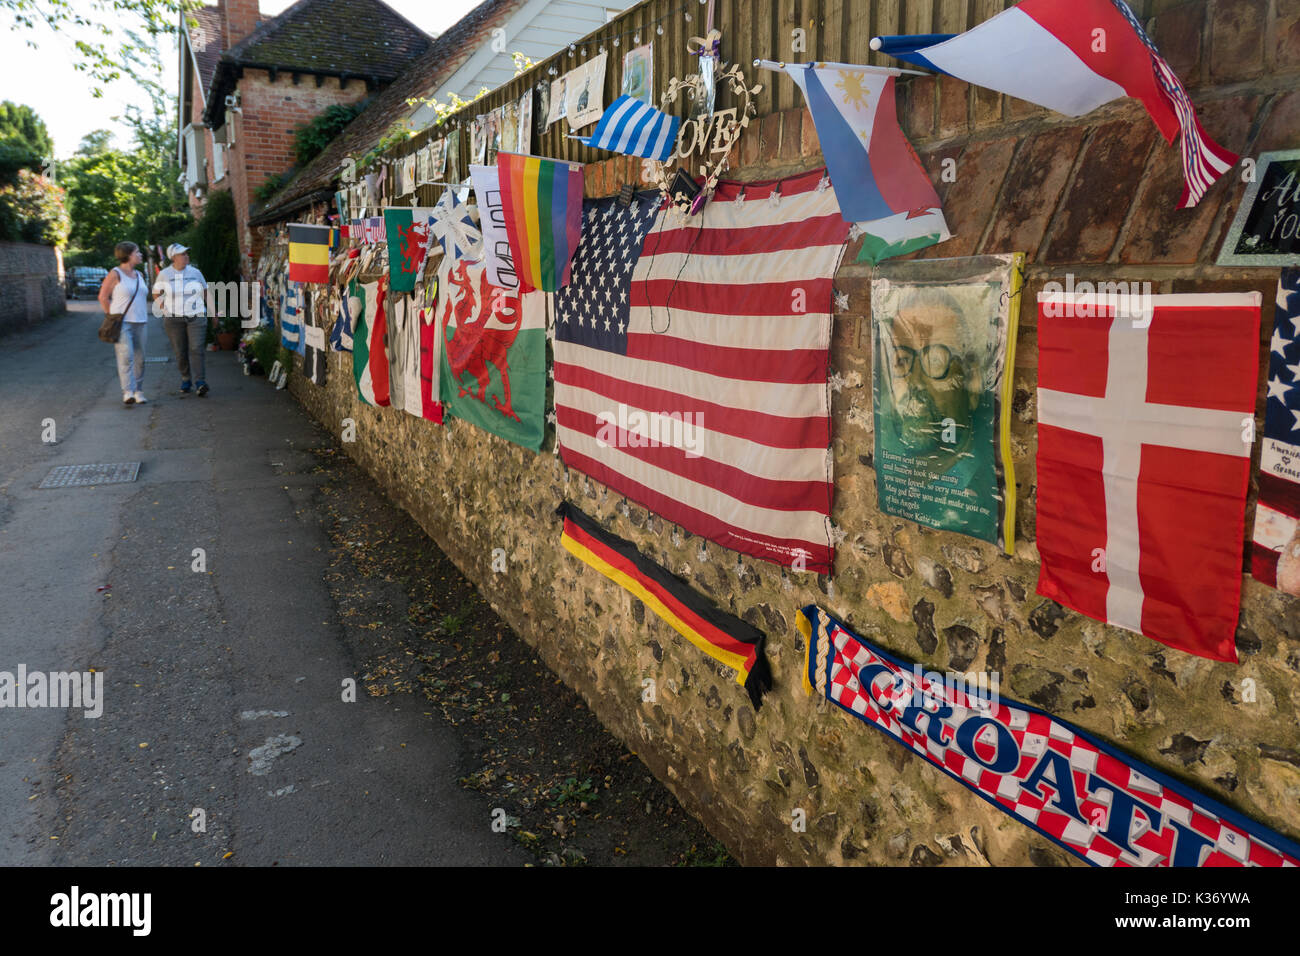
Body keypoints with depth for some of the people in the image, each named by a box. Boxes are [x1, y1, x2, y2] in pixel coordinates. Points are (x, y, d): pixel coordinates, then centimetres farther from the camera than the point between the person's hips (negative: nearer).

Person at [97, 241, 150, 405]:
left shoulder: (139, 275, 16)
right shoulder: (115, 274, -5)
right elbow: (103, 297, -3)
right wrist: (114, 317, -4)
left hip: (140, 323, 6)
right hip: (122, 323, -6)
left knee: (139, 358, 5)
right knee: (126, 357, -15)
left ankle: (137, 391, 14)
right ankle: (128, 392, -20)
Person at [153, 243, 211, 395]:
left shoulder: (195, 273, 4)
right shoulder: (164, 275, 2)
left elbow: (206, 292, 14)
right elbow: (156, 294, 15)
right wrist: (165, 308, 2)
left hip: (196, 317, 0)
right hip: (173, 319, 0)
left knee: (197, 349, -13)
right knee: (180, 352, 4)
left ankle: (200, 383, -19)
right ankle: (185, 380, 21)